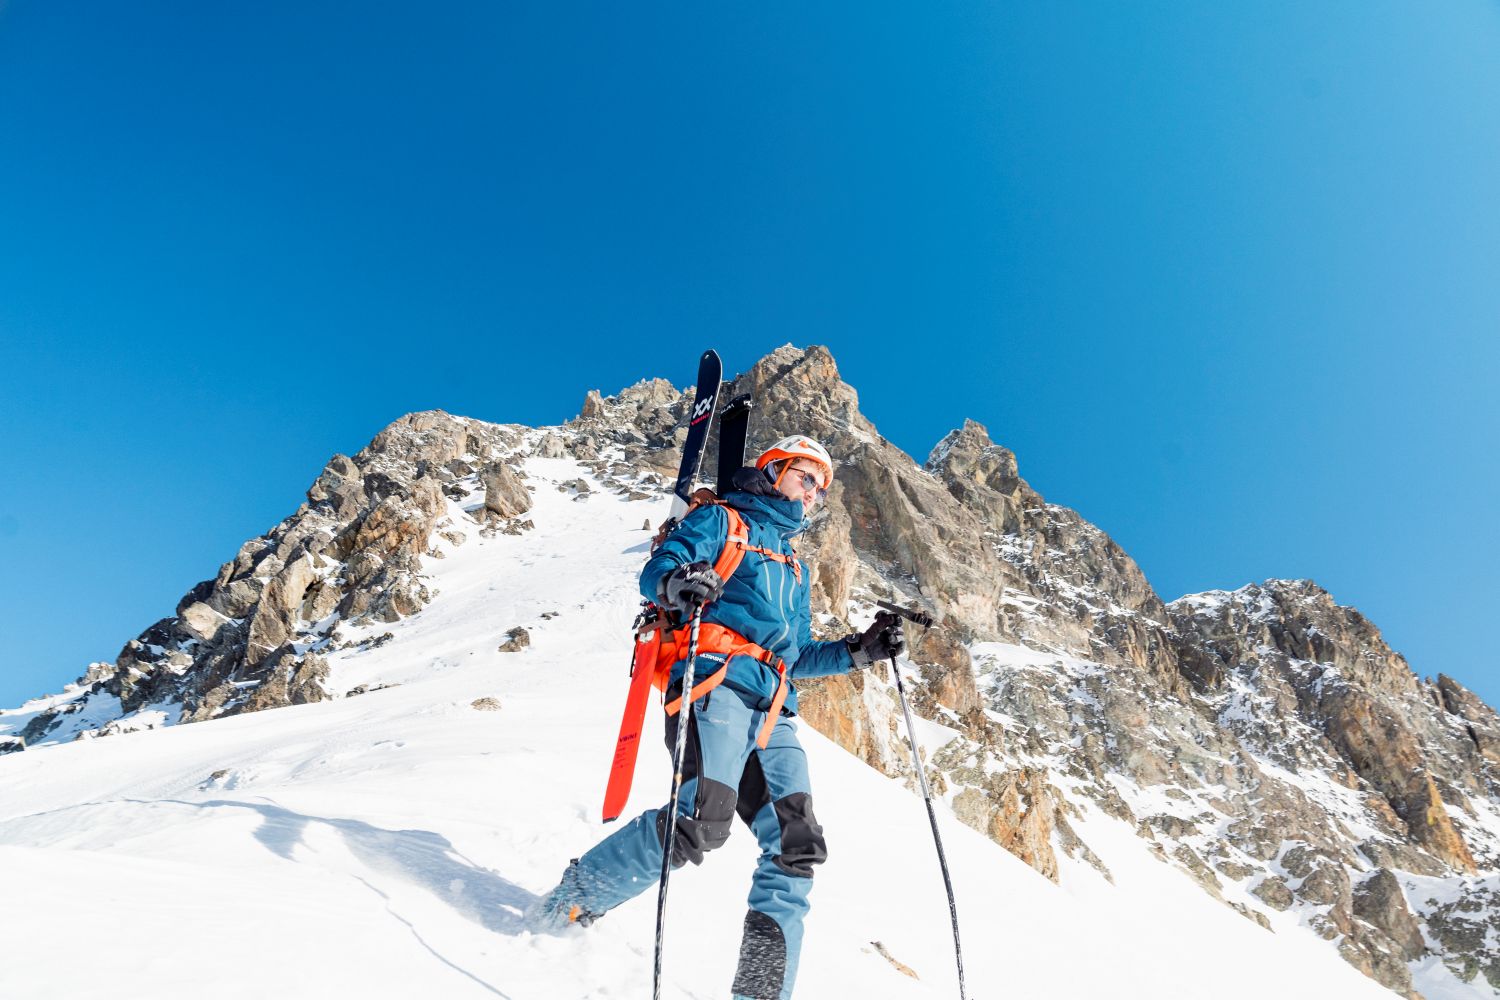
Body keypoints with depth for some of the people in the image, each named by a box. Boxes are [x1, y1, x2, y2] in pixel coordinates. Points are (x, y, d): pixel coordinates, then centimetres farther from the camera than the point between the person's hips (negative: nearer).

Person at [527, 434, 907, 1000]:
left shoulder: (794, 566, 33)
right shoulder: (722, 520, 13)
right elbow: (655, 572, -1)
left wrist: (860, 651, 16)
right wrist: (679, 583, -25)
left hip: (773, 712, 8)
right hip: (717, 683, -7)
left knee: (797, 846, -6)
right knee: (702, 821, -25)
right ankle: (570, 903, -3)